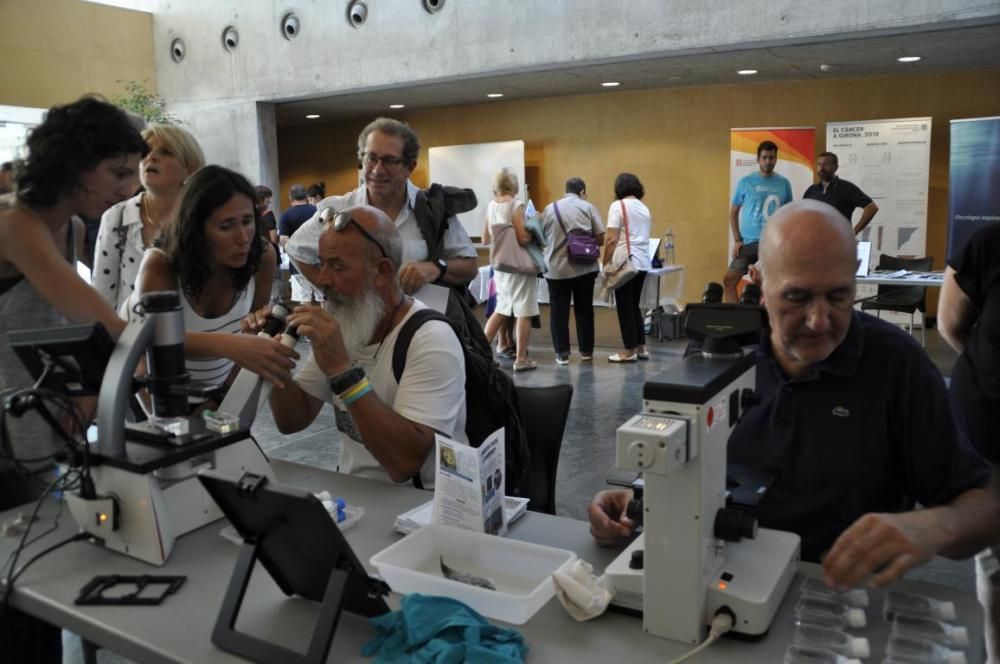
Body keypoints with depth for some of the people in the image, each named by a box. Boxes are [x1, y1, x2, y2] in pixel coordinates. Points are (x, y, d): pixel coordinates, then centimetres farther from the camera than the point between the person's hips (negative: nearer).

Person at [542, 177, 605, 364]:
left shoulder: (549, 208, 4)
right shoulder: (588, 207, 1)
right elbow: (600, 239, -1)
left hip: (556, 269, 0)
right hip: (584, 268, 0)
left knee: (559, 312, 6)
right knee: (584, 310, 10)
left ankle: (562, 354, 7)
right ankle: (586, 351, 18)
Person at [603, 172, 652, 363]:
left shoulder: (618, 206, -6)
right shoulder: (644, 207, 15)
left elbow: (612, 240, -13)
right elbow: (642, 237, 15)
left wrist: (605, 264, -6)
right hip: (643, 263, 7)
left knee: (625, 307, 1)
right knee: (634, 306, 16)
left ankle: (630, 351, 6)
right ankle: (641, 348, 19)